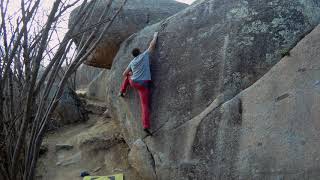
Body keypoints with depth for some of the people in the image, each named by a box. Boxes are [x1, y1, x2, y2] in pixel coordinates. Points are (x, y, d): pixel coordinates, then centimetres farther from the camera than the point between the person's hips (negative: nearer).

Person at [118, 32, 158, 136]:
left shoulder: (132, 62, 12)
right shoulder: (145, 55, 2)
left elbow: (124, 74, 18)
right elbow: (152, 45, 7)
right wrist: (155, 36, 23)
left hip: (133, 83, 4)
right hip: (144, 84, -3)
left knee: (127, 77, 39)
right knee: (145, 105, -7)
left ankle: (122, 92, 46)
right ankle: (146, 126, -19)